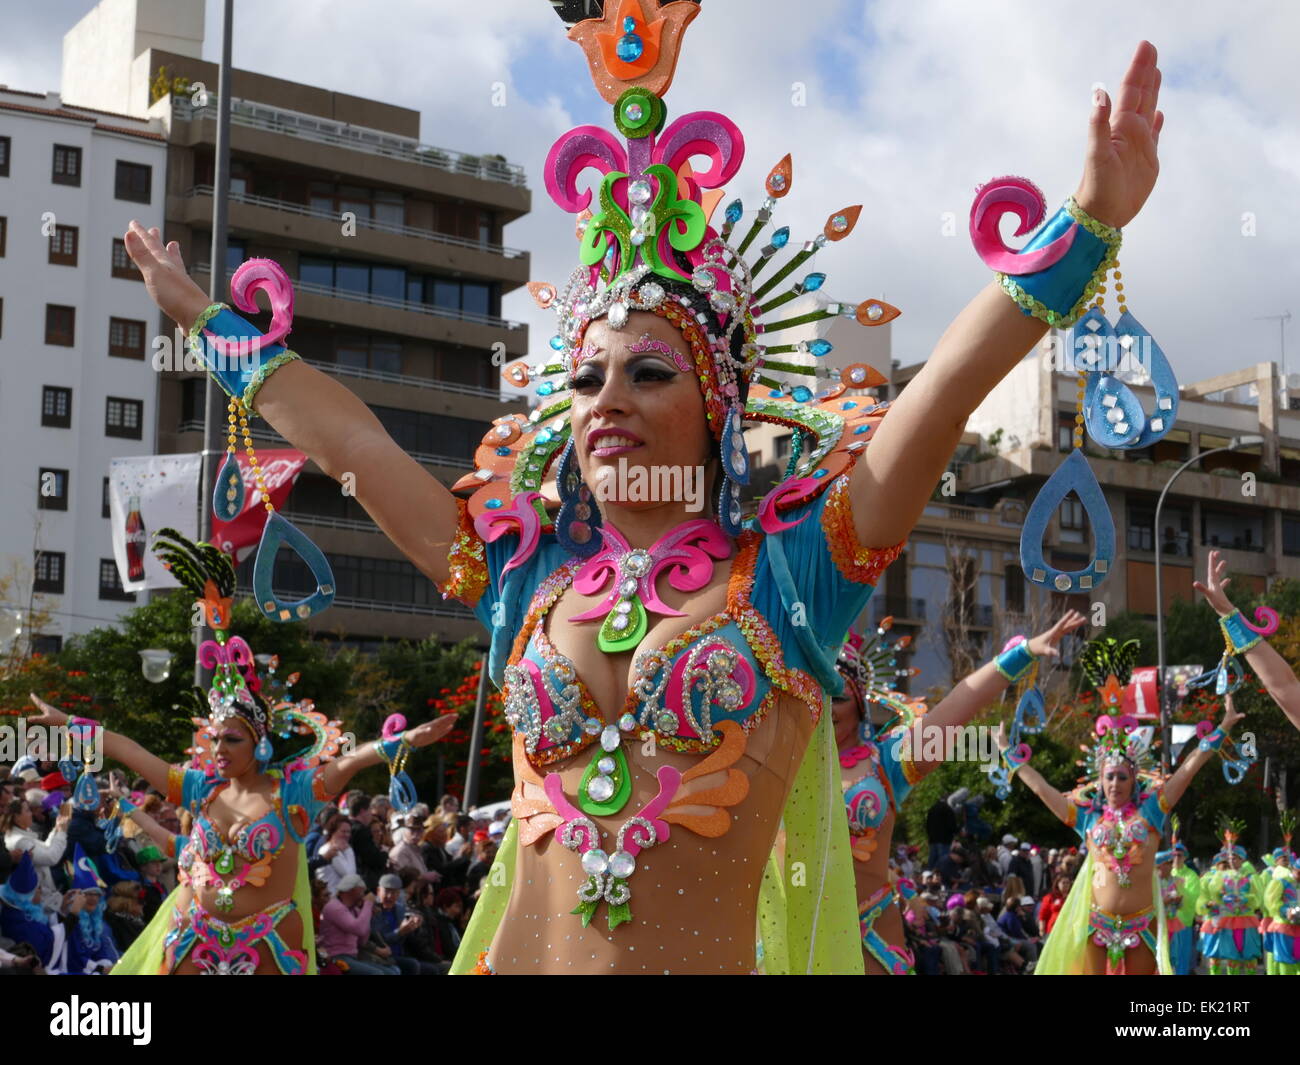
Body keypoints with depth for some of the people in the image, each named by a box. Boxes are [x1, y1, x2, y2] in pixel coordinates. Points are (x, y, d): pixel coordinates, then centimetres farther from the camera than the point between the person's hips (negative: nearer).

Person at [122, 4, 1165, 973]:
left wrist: (1091, 220, -21)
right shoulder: (524, 575, 7)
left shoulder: (783, 573, -3)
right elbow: (347, 436, 14)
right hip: (516, 955, 4)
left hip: (706, 958, -3)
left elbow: (947, 388, -13)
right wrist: (207, 319, 22)